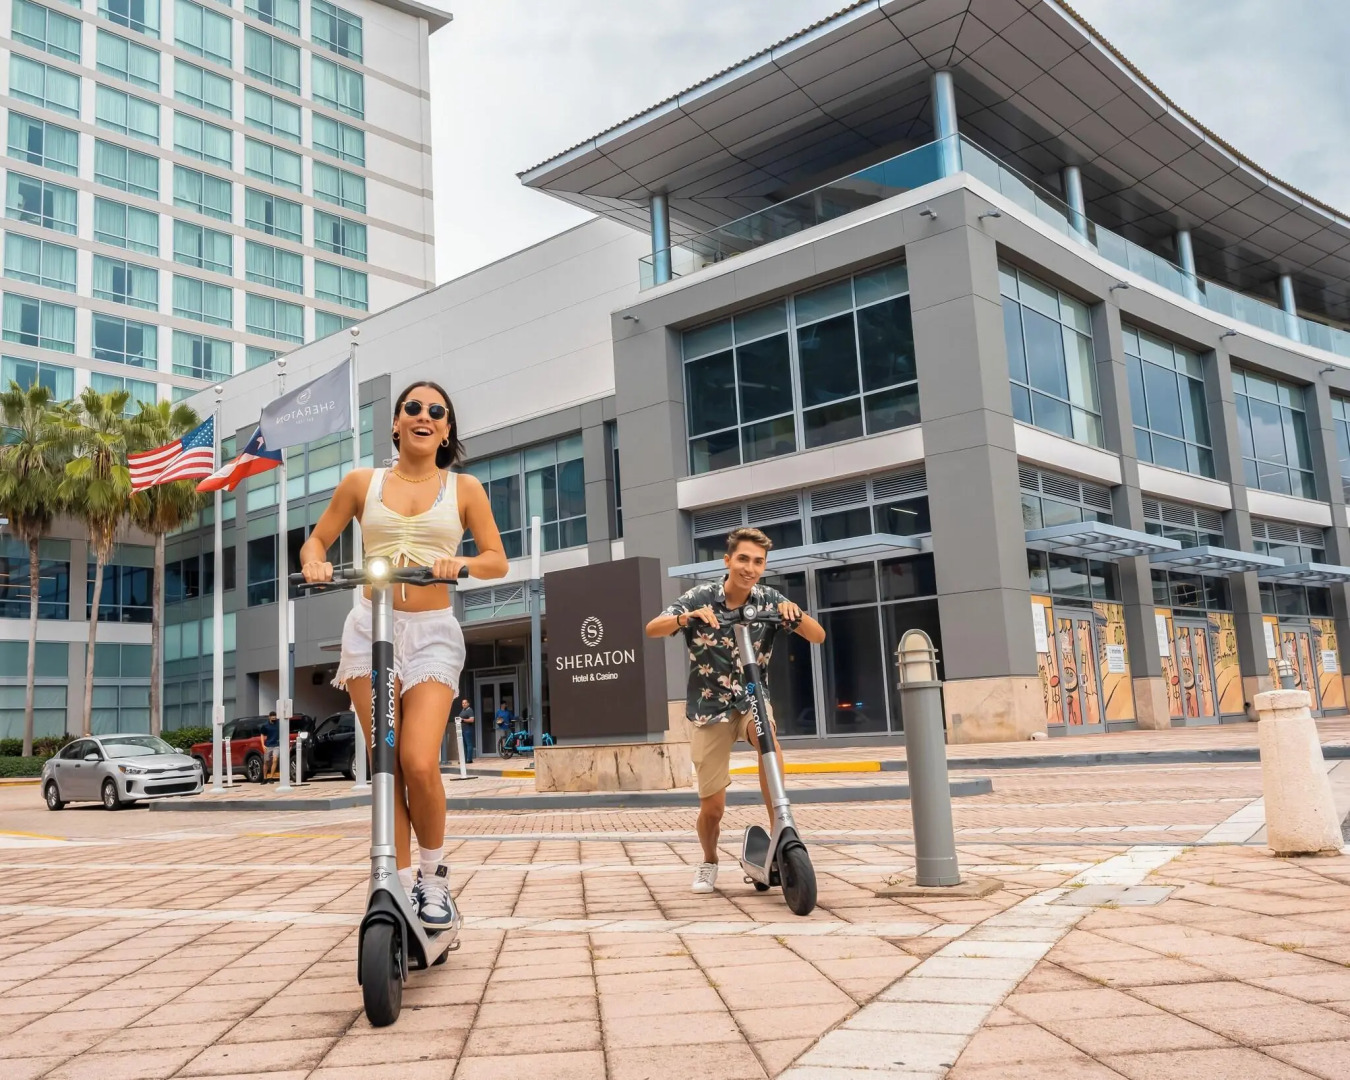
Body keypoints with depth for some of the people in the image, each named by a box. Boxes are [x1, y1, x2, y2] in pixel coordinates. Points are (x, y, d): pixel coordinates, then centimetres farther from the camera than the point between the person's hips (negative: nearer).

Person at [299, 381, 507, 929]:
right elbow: (316, 540, 16)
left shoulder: (464, 488, 8)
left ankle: (434, 874, 7)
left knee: (419, 763, -15)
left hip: (433, 634, -1)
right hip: (371, 628, 2)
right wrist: (314, 564, -7)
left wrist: (463, 563, -16)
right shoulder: (361, 482, 10)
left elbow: (498, 560, 5)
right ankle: (403, 883, 10)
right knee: (386, 766, -2)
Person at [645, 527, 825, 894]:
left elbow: (818, 636, -13)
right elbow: (652, 629, -23)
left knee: (767, 739, -36)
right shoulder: (701, 597, -13)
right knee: (712, 807, 0)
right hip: (709, 708, -1)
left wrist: (794, 614, -33)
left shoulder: (768, 600, -9)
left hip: (752, 700, 1)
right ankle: (709, 863, 32)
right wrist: (687, 617, -41)